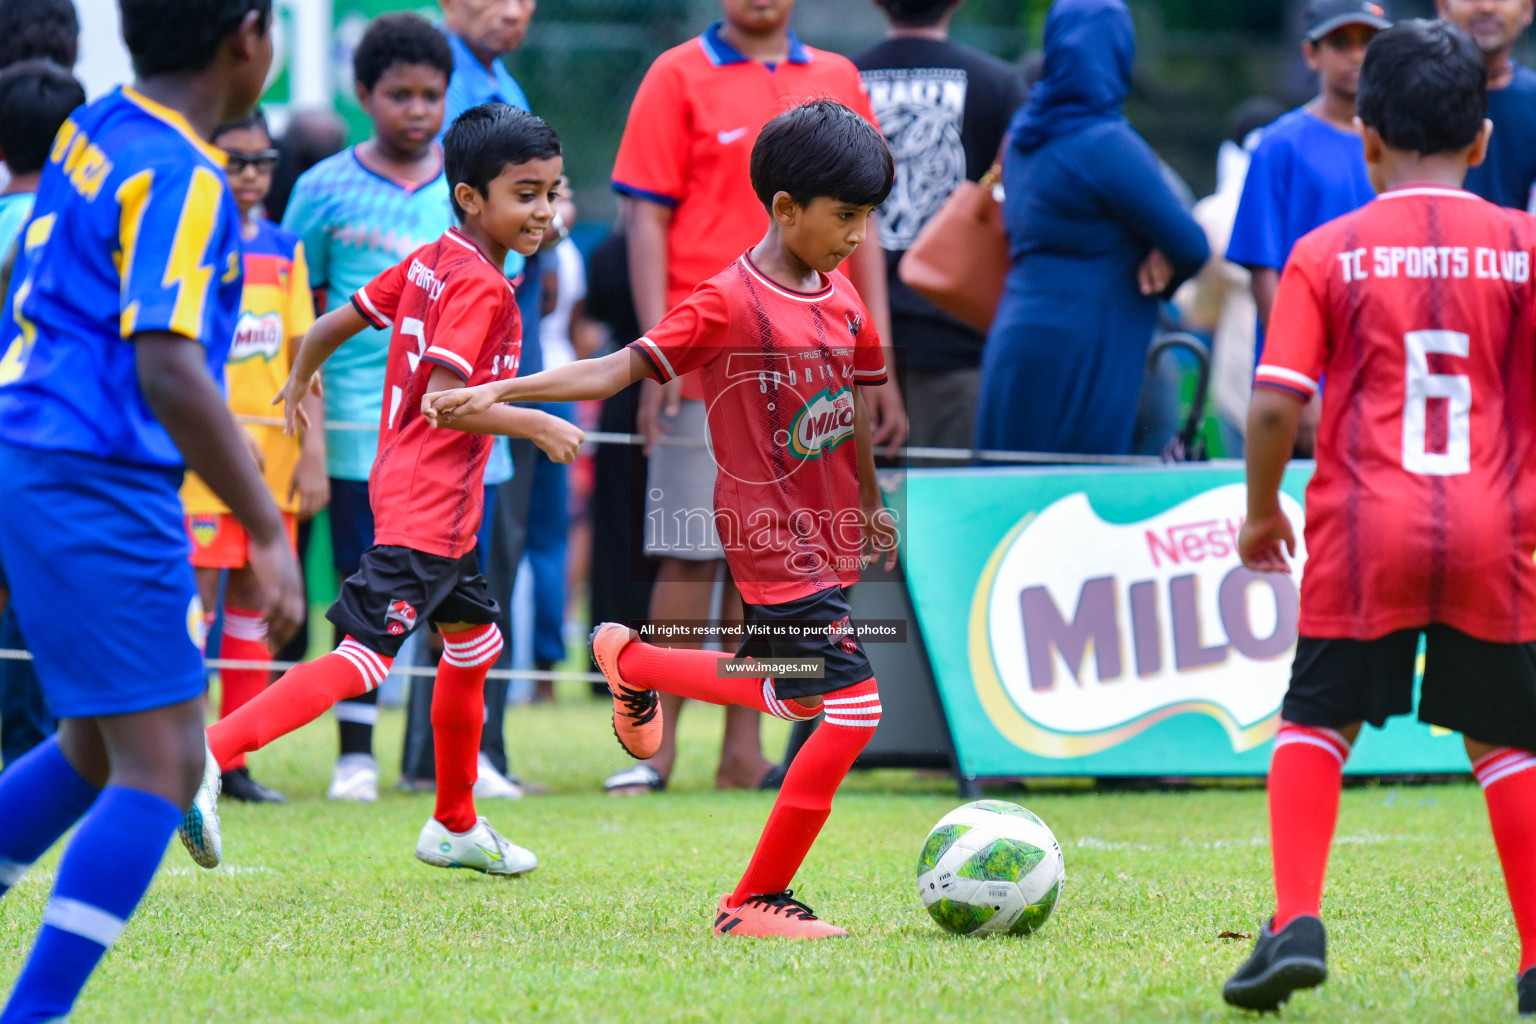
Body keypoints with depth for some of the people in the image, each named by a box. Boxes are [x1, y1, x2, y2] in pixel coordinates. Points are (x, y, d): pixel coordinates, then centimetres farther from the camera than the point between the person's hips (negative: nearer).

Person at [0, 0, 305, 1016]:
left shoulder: (92, 132, 11)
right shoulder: (180, 178, -16)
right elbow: (168, 370, -25)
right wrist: (268, 530, -24)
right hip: (98, 482, -10)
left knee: (101, 749, 21)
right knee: (162, 765, -8)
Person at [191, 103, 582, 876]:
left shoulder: (427, 263, 10)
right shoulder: (480, 288, -16)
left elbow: (335, 324, 16)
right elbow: (444, 398, -25)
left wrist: (300, 380, 34)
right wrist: (535, 425, -18)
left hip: (405, 487, 11)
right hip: (428, 507, -11)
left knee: (473, 642, 23)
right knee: (362, 659, -17)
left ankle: (455, 827, 33)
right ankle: (210, 754, -25)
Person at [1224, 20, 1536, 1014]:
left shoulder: (1329, 253, 0)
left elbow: (1275, 402, -5)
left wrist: (1262, 512, 9)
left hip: (1364, 531, -1)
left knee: (1317, 722, 12)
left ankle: (1298, 920, -5)